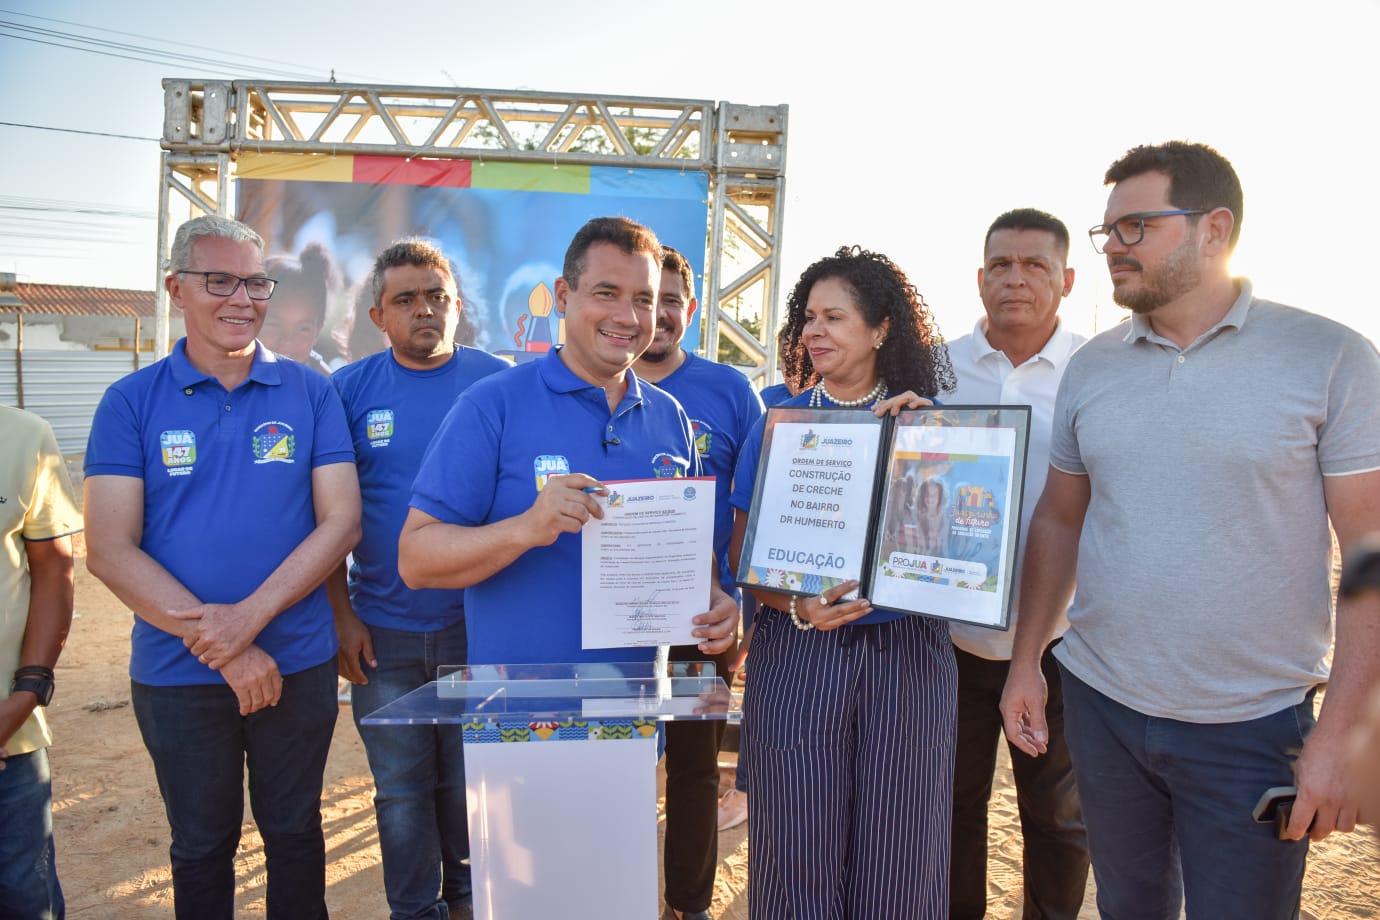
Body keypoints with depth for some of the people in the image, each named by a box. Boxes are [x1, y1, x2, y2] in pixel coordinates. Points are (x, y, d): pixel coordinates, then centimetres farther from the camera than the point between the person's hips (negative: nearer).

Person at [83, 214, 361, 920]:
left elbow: (343, 520, -7)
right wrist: (223, 648, -16)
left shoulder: (309, 393, -2)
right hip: (177, 673, 0)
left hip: (298, 664, 0)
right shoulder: (132, 403, -3)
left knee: (294, 835, 17)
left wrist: (250, 615, -18)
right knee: (201, 846, 19)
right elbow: (109, 550, -8)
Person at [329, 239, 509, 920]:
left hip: (479, 624, 0)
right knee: (401, 790, 12)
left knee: (468, 781, 14)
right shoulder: (350, 390, 0)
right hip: (383, 630, 1)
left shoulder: (497, 382, -1)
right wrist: (341, 615, -4)